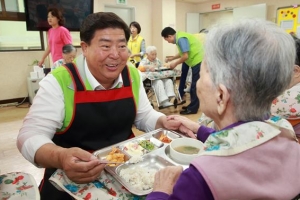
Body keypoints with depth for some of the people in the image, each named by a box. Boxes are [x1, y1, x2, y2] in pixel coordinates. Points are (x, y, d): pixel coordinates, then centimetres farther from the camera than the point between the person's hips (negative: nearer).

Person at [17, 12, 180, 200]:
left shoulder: (133, 76, -2)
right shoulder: (59, 82, -17)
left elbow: (145, 115, 10)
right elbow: (30, 135, -18)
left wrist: (163, 122, -10)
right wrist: (62, 158, -37)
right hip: (72, 178, -3)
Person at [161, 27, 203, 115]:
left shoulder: (181, 39, -18)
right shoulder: (179, 37, 12)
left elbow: (185, 56, -22)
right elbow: (182, 53, 21)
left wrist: (175, 63, -8)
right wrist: (170, 59, 22)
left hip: (197, 60, -10)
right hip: (195, 60, 10)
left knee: (195, 85, -4)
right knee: (194, 85, 14)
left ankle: (192, 108, 4)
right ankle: (192, 106, 24)